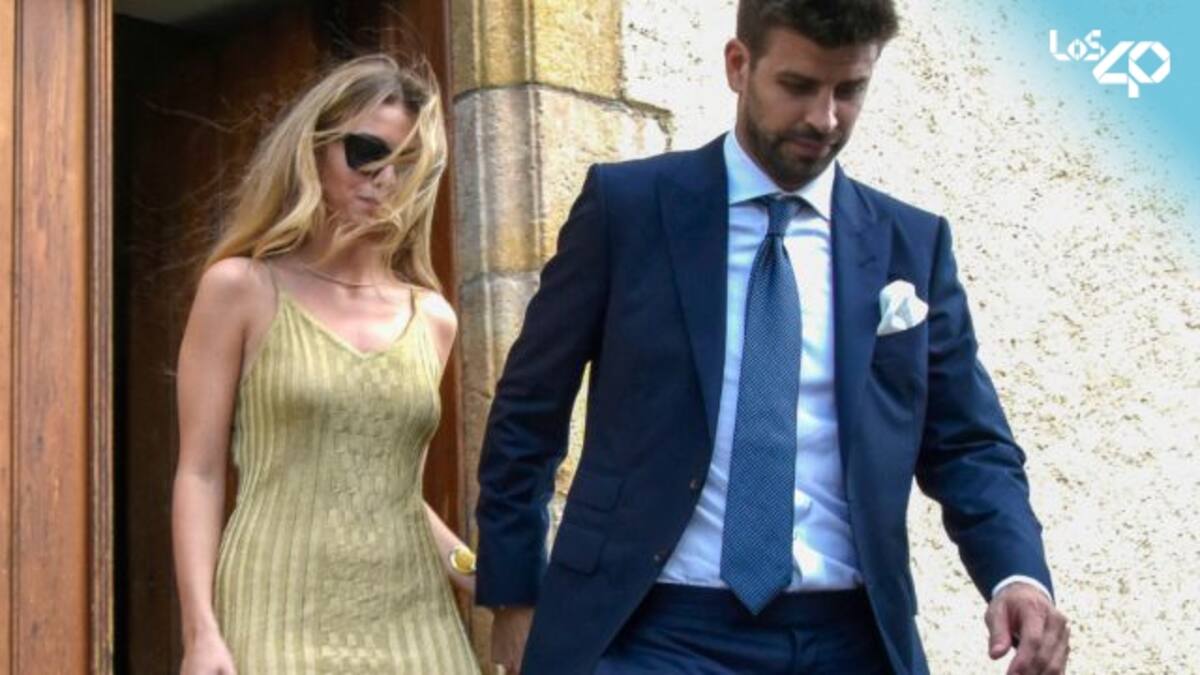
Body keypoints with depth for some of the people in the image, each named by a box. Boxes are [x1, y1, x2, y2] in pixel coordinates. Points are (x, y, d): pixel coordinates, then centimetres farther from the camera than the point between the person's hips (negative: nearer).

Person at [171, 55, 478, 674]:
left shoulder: (433, 318, 11)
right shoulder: (241, 288, 1)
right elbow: (200, 474, -2)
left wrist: (478, 571, 3)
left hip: (412, 623, 4)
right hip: (282, 619, -3)